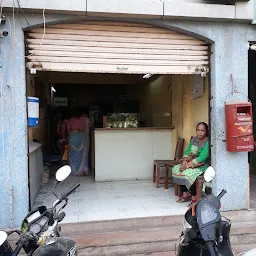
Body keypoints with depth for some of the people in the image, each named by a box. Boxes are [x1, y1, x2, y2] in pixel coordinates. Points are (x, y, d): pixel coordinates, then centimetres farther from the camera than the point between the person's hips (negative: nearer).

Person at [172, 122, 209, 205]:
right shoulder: (194, 139, 9)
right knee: (176, 168, -4)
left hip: (203, 165, -9)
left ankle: (194, 199, -17)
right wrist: (184, 161, -12)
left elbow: (202, 158, -25)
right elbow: (187, 152, 9)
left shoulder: (208, 142, -17)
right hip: (192, 162, 9)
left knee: (189, 172, -32)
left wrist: (188, 165, -24)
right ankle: (185, 194, 0)